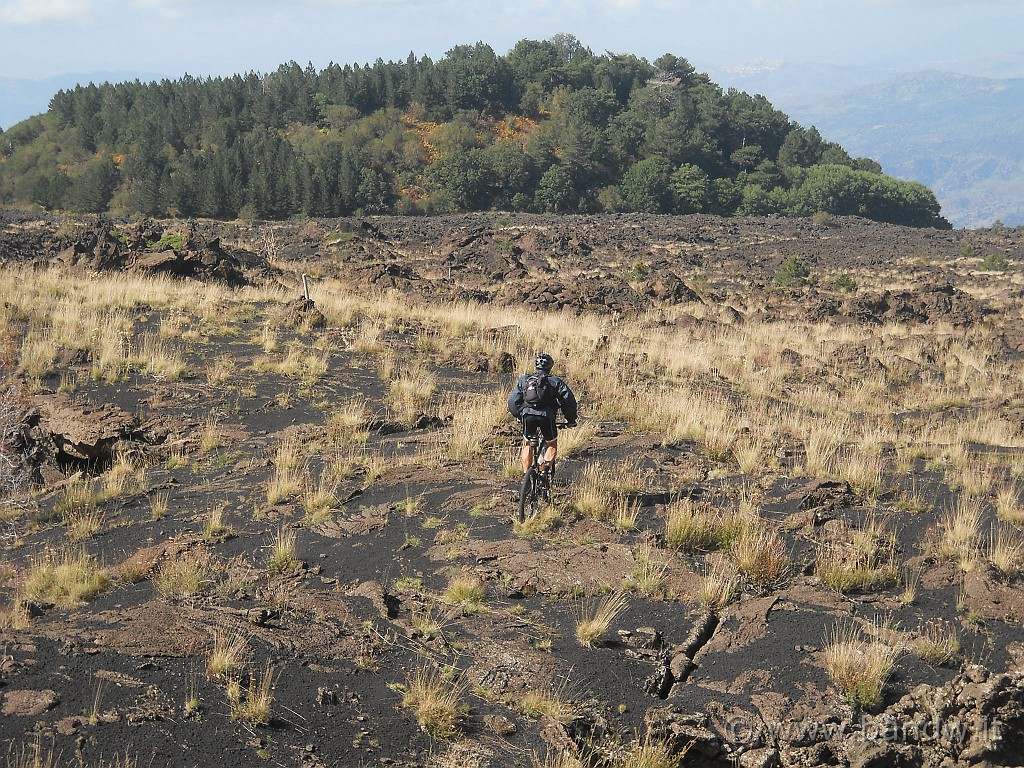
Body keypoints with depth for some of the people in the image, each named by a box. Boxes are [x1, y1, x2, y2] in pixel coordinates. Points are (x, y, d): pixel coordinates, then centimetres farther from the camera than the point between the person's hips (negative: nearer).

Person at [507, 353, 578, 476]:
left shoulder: (524, 379, 19)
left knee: (527, 446, 22)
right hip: (547, 416, -2)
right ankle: (544, 471, -3)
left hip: (528, 416, 2)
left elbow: (512, 401, 17)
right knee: (552, 446, 17)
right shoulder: (555, 381, 12)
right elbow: (568, 400, 5)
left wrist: (519, 416, 31)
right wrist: (571, 419, 16)